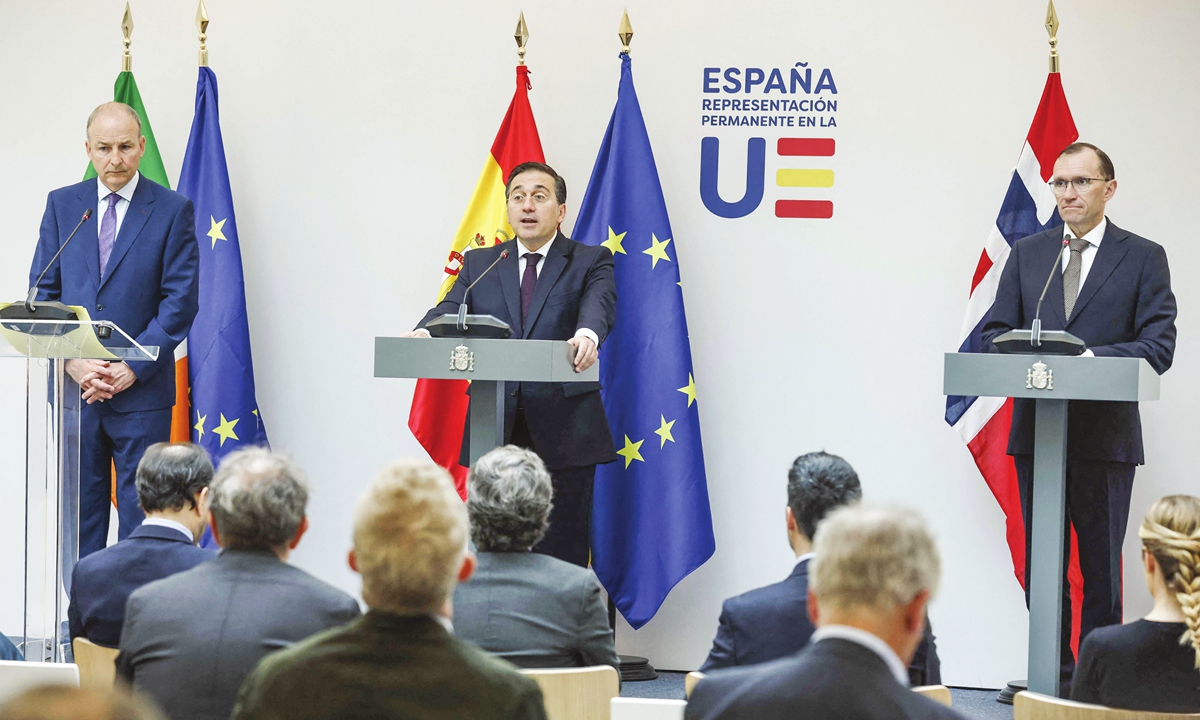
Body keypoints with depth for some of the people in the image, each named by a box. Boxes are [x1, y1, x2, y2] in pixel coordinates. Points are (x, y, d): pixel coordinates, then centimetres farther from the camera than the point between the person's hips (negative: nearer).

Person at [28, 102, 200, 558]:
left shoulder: (172, 210, 0)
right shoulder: (62, 204, 9)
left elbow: (181, 300, -4)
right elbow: (42, 293, 7)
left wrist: (132, 368, -13)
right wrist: (73, 361, -8)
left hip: (142, 390, -3)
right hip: (73, 388, 3)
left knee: (141, 517, 1)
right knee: (79, 512, 7)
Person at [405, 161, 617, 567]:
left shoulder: (590, 261, 6)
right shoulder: (479, 264, 16)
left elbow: (598, 305, -14)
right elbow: (451, 310, 0)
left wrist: (586, 336, -39)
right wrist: (424, 333, -25)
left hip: (563, 431, -3)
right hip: (495, 430, 3)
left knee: (562, 556, -1)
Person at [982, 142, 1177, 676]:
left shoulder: (1143, 258, 2)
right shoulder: (1026, 253, 13)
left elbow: (1158, 347, -6)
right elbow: (994, 332, 9)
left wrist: (1093, 358, -21)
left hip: (1105, 436, -3)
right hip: (1036, 432, 3)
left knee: (1100, 567, 1)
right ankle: (1053, 674, 15)